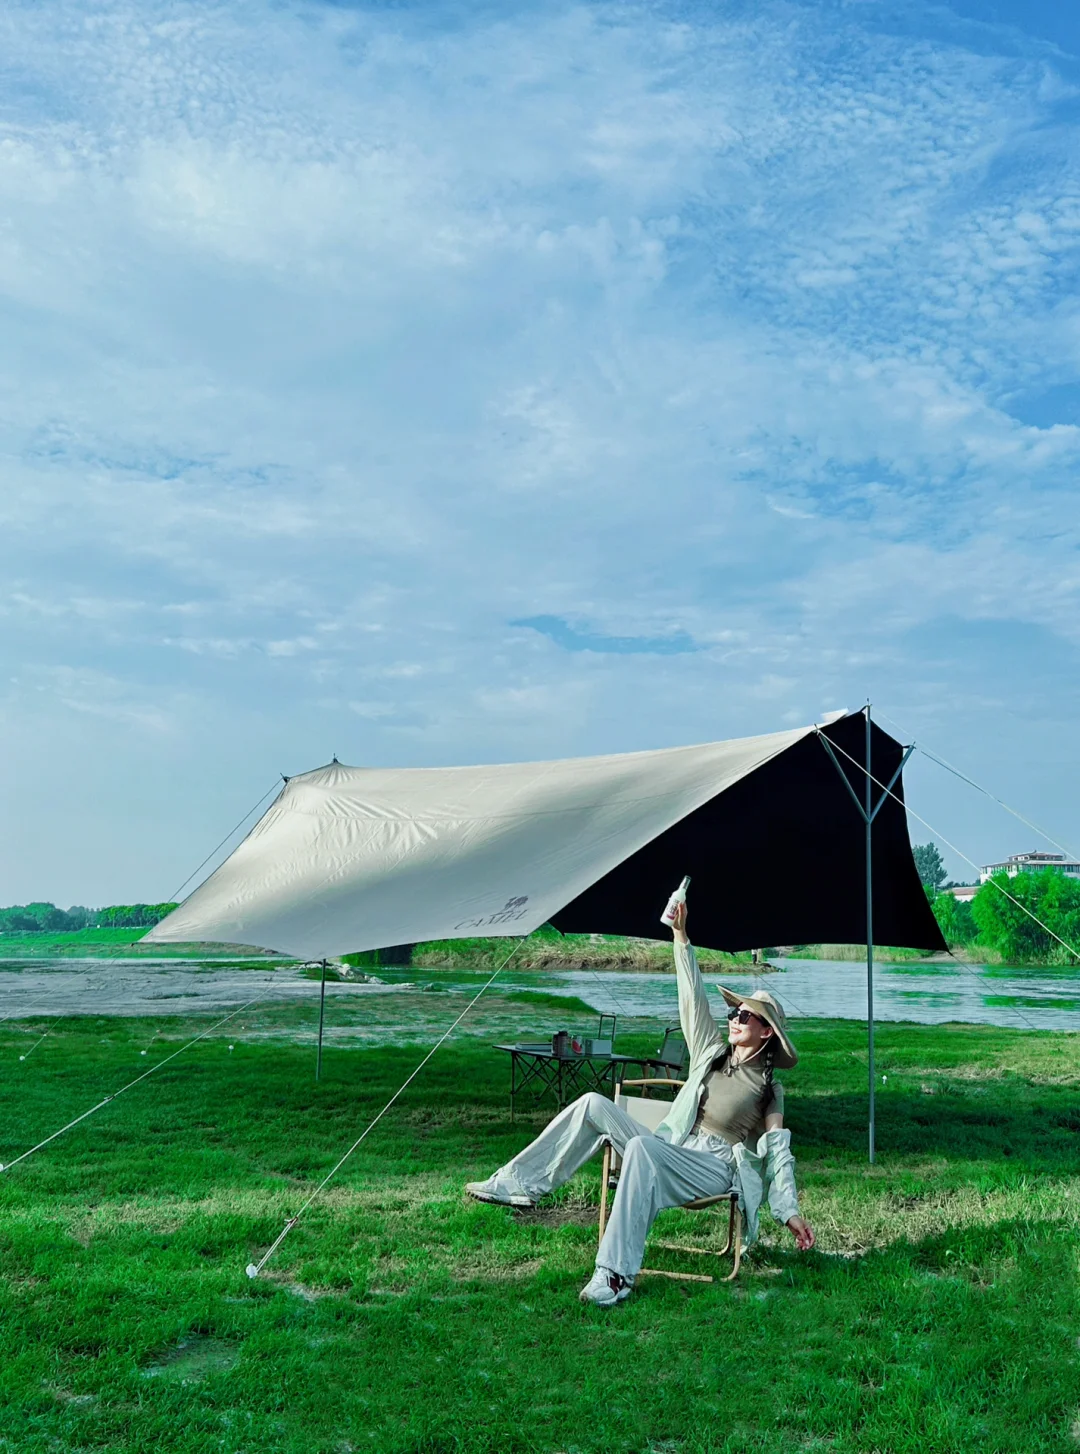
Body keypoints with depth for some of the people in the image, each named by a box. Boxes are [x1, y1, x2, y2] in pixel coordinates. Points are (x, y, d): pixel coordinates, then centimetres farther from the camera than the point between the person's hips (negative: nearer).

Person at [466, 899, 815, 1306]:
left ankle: (616, 1275, -43)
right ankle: (521, 1184, -12)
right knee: (594, 1105, -13)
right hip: (672, 1152, 6)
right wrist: (680, 936, 5)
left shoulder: (769, 1088, 5)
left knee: (641, 1147, -39)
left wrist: (791, 1212, -13)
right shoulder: (712, 1053, 16)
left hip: (716, 1168, -6)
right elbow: (693, 996, 11)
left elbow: (778, 1151, -1)